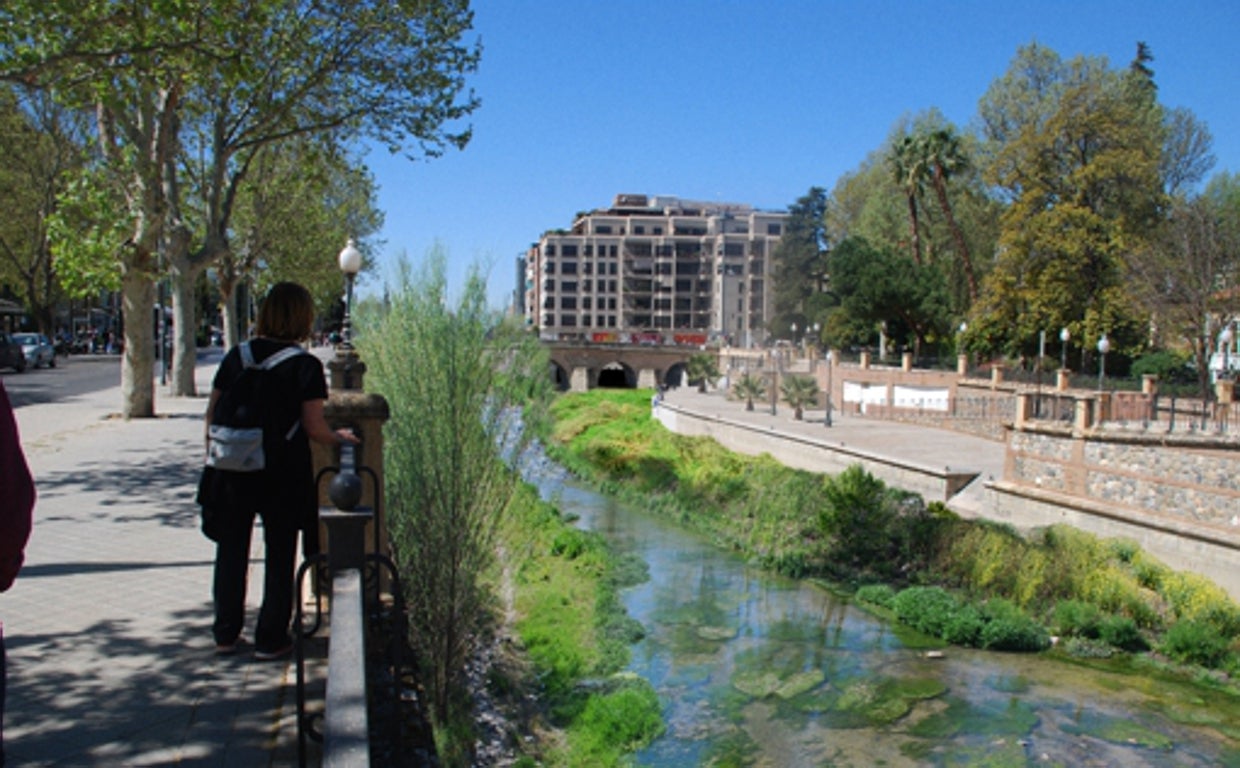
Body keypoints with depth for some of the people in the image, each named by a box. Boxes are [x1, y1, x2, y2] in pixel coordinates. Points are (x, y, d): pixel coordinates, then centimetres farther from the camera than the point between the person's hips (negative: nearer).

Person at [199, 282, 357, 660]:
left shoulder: (237, 356, 2)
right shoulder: (305, 365, -11)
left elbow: (213, 414, 5)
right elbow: (314, 428, -13)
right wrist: (339, 436, 7)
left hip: (234, 470, 4)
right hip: (284, 473, -3)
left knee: (231, 553, 16)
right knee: (279, 557, 9)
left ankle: (226, 634, 25)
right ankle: (271, 639, 14)